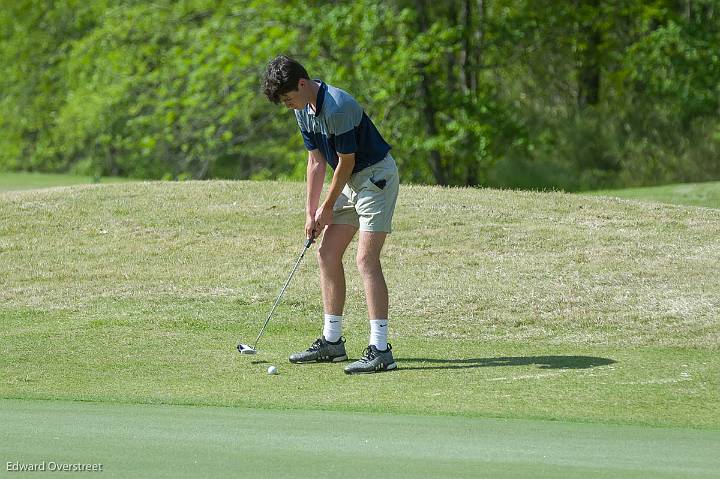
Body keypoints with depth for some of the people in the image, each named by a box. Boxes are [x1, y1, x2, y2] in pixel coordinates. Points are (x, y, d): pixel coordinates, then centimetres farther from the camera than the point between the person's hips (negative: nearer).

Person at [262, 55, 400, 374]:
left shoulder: (338, 108, -26)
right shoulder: (304, 110, 3)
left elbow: (346, 162, -19)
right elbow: (316, 161, 8)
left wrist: (328, 208, -8)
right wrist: (310, 212, 4)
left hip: (376, 176, -10)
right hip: (351, 180, 10)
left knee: (366, 259, -18)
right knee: (327, 255, 9)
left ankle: (380, 350, -21)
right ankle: (332, 341, 16)